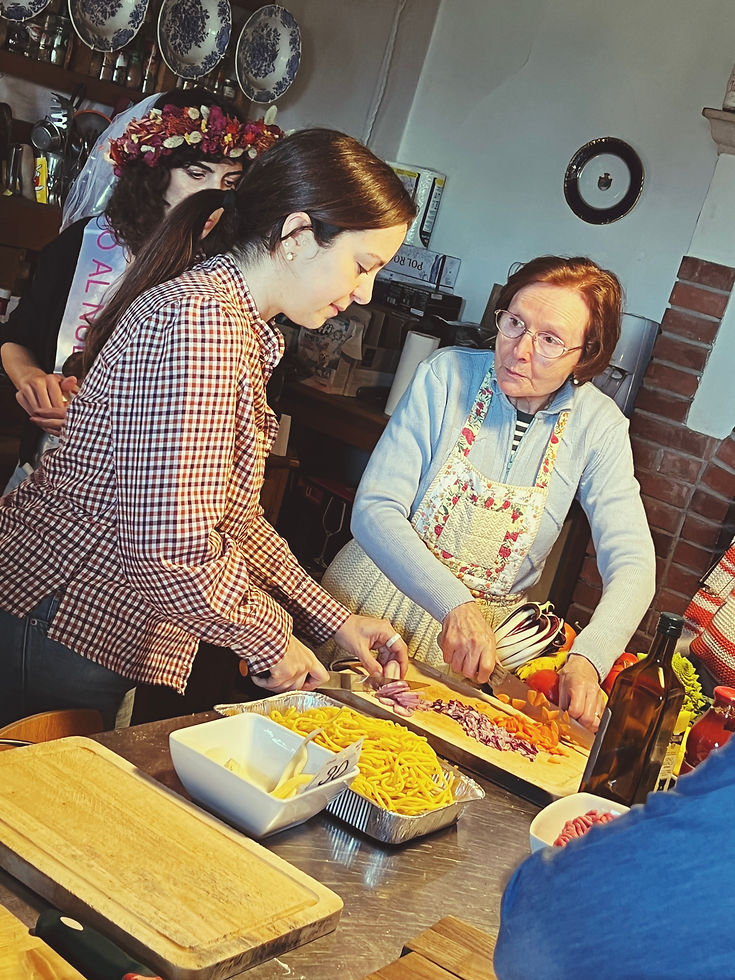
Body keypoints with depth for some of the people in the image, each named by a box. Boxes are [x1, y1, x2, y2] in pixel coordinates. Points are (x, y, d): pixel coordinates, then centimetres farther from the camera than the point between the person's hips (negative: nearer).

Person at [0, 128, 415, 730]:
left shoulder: (239, 326, 11)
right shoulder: (202, 320, -23)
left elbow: (231, 518, 12)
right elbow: (172, 549, -29)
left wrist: (333, 620, 8)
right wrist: (273, 641, -13)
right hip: (60, 630, -10)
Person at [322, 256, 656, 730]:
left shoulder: (599, 426, -8)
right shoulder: (447, 374, -13)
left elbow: (632, 565, -12)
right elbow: (374, 509, -18)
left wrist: (588, 659, -32)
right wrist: (454, 604, -33)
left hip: (486, 628, 1)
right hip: (381, 590, -1)